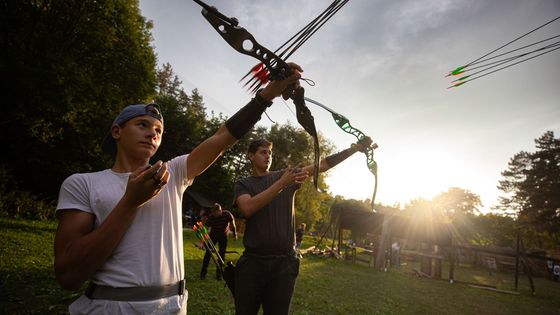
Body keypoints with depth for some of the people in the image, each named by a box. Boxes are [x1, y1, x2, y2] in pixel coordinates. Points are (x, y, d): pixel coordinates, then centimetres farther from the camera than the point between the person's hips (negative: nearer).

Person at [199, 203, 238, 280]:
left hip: (223, 236, 0)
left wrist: (235, 234, 0)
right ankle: (203, 272, 5)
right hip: (213, 235, 0)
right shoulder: (210, 217, -27)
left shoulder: (227, 214, -26)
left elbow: (232, 223, -8)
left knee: (222, 254, -2)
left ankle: (219, 273, 10)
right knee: (208, 252, -8)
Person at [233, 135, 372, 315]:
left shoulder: (286, 175, 9)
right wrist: (282, 183, -21)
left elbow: (322, 165, 3)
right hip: (253, 260, -1)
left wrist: (355, 148, -4)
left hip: (284, 261, 1)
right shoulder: (242, 184, 5)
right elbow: (248, 209, -16)